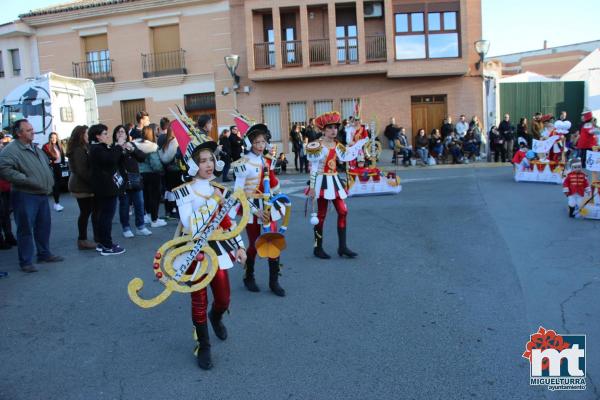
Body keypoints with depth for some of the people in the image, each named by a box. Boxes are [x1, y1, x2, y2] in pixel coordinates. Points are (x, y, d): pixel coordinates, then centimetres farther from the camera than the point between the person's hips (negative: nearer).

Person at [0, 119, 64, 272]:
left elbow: (47, 164, 29)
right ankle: (25, 262, 8)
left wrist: (49, 181, 16)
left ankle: (44, 254, 30)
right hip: (25, 196, -8)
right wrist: (26, 179, -25)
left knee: (44, 226, 16)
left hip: (42, 195, 8)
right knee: (26, 229, -1)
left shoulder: (36, 148, 15)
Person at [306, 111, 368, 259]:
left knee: (343, 211, 2)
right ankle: (318, 248, 14)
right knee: (321, 215, 1)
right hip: (322, 182, -7)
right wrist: (312, 187, -13)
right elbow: (313, 168, -12)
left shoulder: (337, 145, 8)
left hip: (334, 181, 7)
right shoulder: (317, 146, -12)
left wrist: (360, 143, 5)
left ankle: (342, 247, 10)